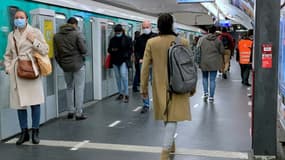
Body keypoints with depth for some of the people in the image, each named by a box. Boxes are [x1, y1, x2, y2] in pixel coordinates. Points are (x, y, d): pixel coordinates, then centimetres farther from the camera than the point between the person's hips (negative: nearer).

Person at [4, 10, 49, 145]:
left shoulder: (35, 32, 5)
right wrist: (8, 68, 5)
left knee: (34, 102, -3)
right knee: (19, 103, 4)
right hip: (16, 73, 3)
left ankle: (35, 132, 8)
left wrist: (34, 41, -10)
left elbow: (45, 50, 1)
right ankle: (24, 132, 14)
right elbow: (8, 54, 19)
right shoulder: (11, 35, 16)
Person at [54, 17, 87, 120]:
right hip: (78, 65, -4)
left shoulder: (57, 36, 4)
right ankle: (78, 113, 1)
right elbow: (84, 50, -11)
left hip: (65, 66, 5)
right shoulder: (76, 34, -9)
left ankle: (70, 111, 18)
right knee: (79, 88, 1)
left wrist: (61, 64, 16)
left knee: (69, 88, 17)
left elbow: (56, 54, 4)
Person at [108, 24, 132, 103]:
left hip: (123, 60, -5)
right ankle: (121, 93, 21)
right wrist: (112, 50, -7)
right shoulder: (112, 40, 10)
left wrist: (126, 55, -13)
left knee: (124, 76, -15)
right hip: (115, 61, 5)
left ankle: (126, 94, -9)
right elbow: (109, 49, 15)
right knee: (118, 77, 10)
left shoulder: (127, 39, -1)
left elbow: (130, 50, 1)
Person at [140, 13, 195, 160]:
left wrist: (143, 87, 5)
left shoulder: (151, 43, -6)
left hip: (160, 86, 2)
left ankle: (170, 144, 37)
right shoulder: (183, 42, -7)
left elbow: (145, 67, -4)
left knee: (166, 116, 20)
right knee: (173, 118, 1)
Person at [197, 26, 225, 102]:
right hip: (214, 63, -1)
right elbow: (222, 51, 0)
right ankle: (211, 97, 6)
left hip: (204, 62, 1)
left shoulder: (201, 39, -3)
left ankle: (205, 93, 9)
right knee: (212, 79, 4)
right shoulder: (218, 40, -3)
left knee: (205, 77, 20)